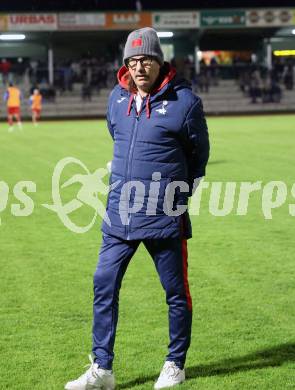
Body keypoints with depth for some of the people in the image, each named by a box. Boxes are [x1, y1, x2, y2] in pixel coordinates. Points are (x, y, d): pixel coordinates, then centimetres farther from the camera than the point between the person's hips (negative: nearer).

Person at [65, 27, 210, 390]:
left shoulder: (184, 101, -8)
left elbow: (198, 155, 4)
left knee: (176, 293, 6)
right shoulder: (117, 98, 7)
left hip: (165, 218, -4)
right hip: (119, 215, 5)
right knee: (104, 286, 2)